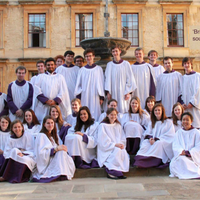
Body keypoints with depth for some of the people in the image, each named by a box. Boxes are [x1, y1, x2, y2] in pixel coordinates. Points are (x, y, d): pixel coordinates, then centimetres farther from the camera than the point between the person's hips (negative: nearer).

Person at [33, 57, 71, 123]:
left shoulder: (60, 77, 15)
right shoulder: (40, 76, 15)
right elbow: (37, 90, 2)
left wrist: (55, 101, -12)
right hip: (42, 106, 0)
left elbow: (63, 92, 3)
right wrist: (46, 100, -11)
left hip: (56, 105, 0)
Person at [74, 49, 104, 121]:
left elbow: (101, 83, 4)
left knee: (95, 115, -3)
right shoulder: (82, 70, 10)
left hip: (95, 96, -1)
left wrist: (101, 97, -2)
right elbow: (78, 83, 10)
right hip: (84, 96, 2)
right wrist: (78, 96, 2)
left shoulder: (98, 69, 5)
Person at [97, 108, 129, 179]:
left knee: (124, 152, -29)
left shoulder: (118, 125, 19)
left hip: (118, 147, 5)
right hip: (106, 150, -5)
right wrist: (115, 144, -18)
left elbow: (122, 138, 13)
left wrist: (121, 144, -10)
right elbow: (104, 141, -9)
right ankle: (117, 172, -26)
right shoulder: (102, 126, 0)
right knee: (117, 151, -34)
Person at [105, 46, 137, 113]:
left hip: (123, 92, -1)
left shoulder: (126, 64, 2)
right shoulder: (109, 65, 8)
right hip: (113, 92, 2)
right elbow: (107, 78, 6)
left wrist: (128, 92, -7)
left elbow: (130, 78, 0)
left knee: (124, 109, -3)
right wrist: (108, 92, -3)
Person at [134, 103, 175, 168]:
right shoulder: (151, 122, 23)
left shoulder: (168, 122, 6)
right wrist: (150, 138, -12)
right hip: (153, 141, 4)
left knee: (158, 143, -37)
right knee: (145, 143, -28)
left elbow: (170, 135, -5)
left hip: (165, 142, -4)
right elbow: (147, 133, 15)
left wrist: (156, 139, -15)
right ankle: (140, 159, -49)